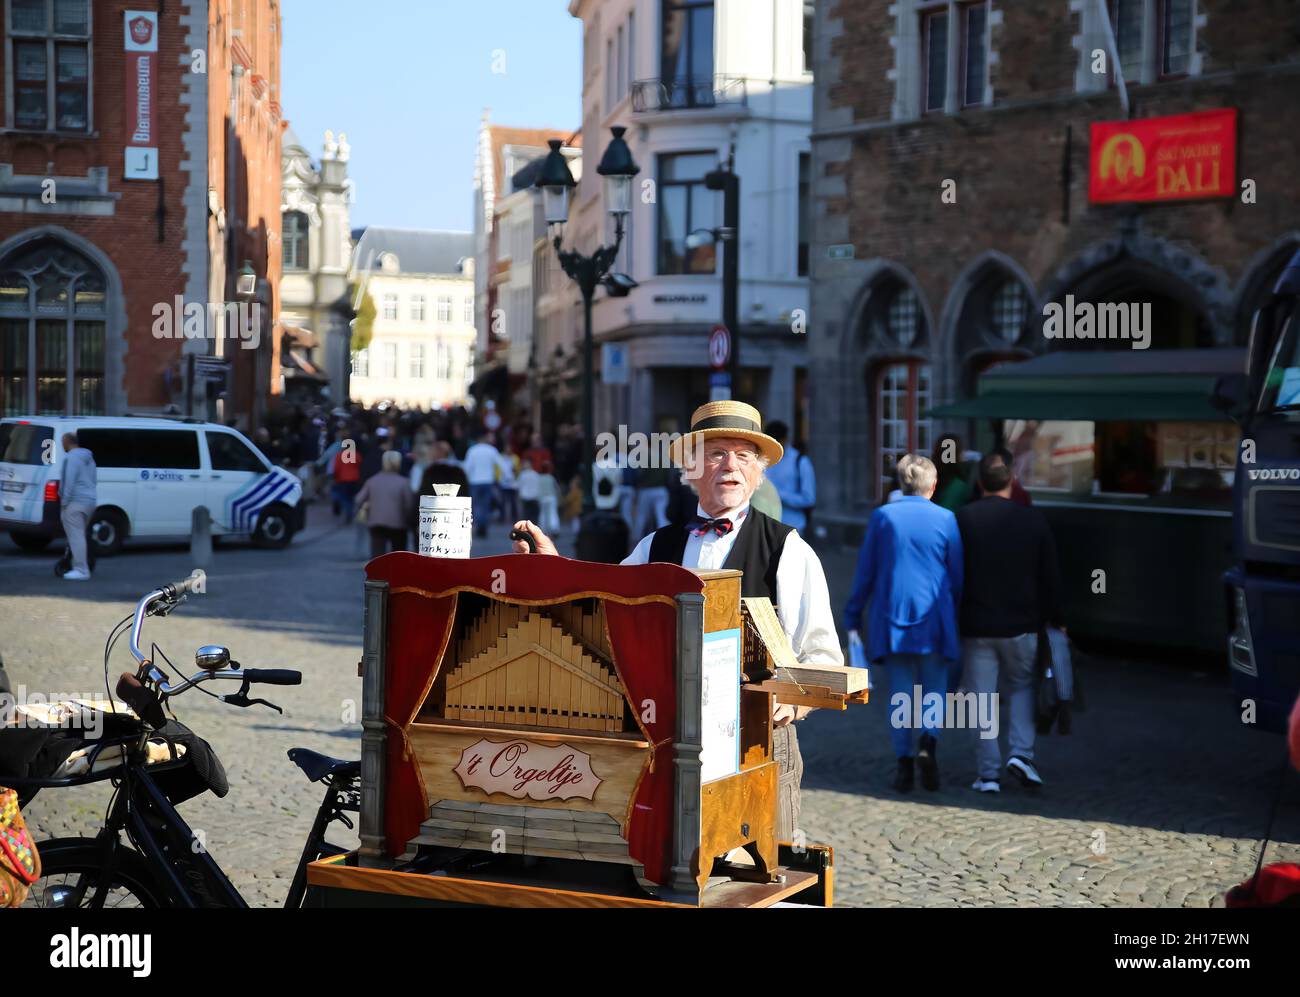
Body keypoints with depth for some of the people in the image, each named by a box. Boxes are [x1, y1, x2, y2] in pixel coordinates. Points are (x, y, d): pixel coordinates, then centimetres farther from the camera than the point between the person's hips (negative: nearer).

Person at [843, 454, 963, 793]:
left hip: (892, 619, 1)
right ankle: (928, 743, -15)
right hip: (935, 623, -1)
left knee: (900, 695, 7)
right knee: (934, 691, 9)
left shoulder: (882, 517, 1)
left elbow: (865, 573, 3)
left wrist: (852, 619, 9)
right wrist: (955, 615, 14)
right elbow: (957, 577, 1)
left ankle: (904, 762, 1)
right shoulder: (945, 519, -2)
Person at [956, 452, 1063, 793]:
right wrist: (1054, 620, 13)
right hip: (1022, 624, 1)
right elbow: (1049, 577, 2)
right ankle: (1021, 753, 4)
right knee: (1022, 686, 21)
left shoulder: (961, 520, -7)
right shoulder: (1034, 520, -3)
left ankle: (988, 773, 6)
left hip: (976, 625, -1)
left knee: (982, 697, 5)